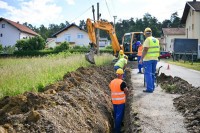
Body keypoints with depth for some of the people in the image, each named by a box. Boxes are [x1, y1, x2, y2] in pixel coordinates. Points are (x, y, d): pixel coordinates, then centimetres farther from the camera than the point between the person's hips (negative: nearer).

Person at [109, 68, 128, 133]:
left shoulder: (111, 82, 3)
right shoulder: (122, 83, -17)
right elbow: (126, 92, -12)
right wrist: (127, 89, 7)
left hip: (114, 101, 6)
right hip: (121, 101, -6)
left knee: (115, 114, 20)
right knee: (119, 115, 2)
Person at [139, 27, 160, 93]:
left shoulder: (147, 40, -11)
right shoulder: (156, 40, 12)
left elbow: (145, 50, -19)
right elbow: (158, 50, 16)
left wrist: (141, 58, -17)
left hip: (148, 59, -8)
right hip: (155, 59, 8)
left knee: (148, 74, -5)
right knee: (152, 74, 15)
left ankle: (149, 88, -6)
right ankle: (152, 87, 21)